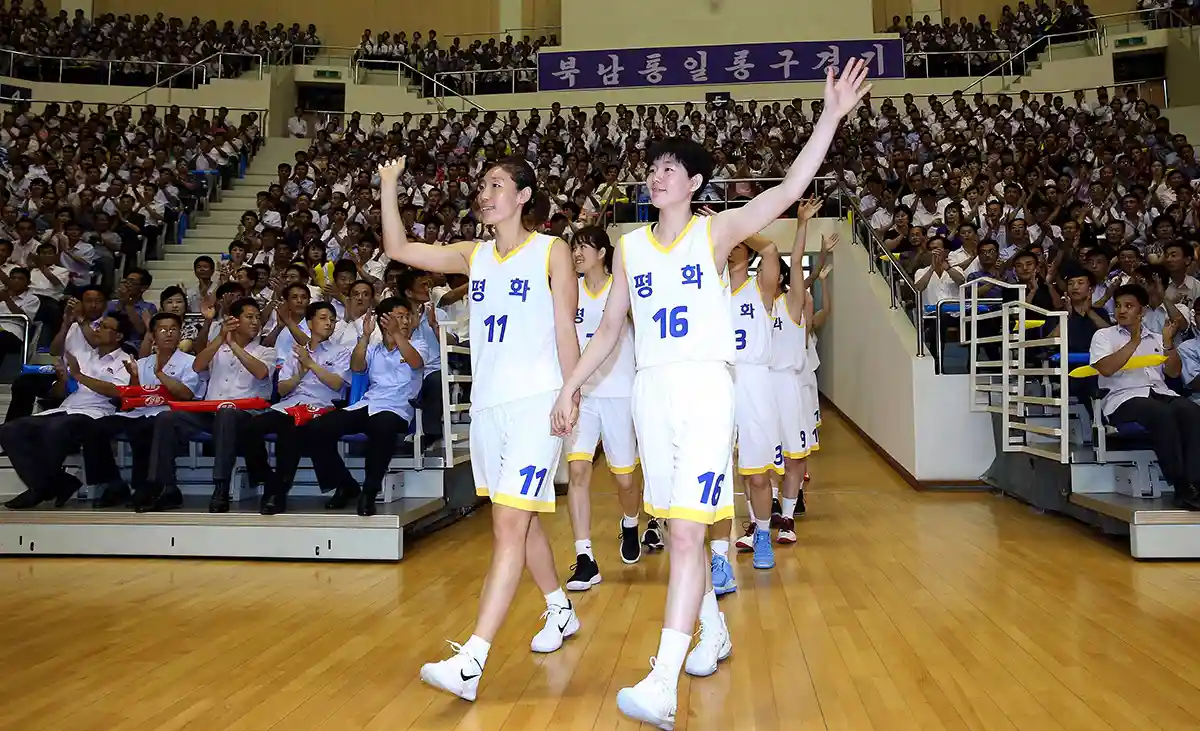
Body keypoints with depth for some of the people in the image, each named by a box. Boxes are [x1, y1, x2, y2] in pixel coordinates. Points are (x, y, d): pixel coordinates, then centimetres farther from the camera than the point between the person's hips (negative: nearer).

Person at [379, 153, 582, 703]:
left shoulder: (551, 251, -1)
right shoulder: (474, 255, 12)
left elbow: (565, 332, -3)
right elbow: (399, 249, 7)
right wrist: (389, 188, -1)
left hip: (536, 401, -6)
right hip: (487, 403, 6)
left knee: (509, 524, -11)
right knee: (519, 519, 16)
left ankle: (470, 662, -14)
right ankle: (561, 611, 36)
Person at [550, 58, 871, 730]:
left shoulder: (716, 231, 1)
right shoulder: (630, 246, 12)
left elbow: (788, 191, -11)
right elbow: (610, 328, 17)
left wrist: (831, 117, -18)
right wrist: (571, 387, 14)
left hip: (706, 386, -5)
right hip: (651, 390, 5)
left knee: (687, 529, -13)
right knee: (680, 526, 13)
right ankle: (714, 631, 35)